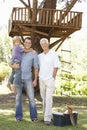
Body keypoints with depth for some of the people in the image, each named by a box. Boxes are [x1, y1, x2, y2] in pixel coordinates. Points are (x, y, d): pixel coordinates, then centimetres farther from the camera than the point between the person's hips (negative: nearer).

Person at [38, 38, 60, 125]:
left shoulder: (53, 54, -6)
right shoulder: (39, 56, 9)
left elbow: (56, 67, -9)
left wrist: (52, 78, -12)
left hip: (50, 80, -6)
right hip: (41, 80, 6)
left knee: (48, 99, -11)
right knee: (44, 98, 10)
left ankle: (47, 118, -12)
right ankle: (48, 115, 23)